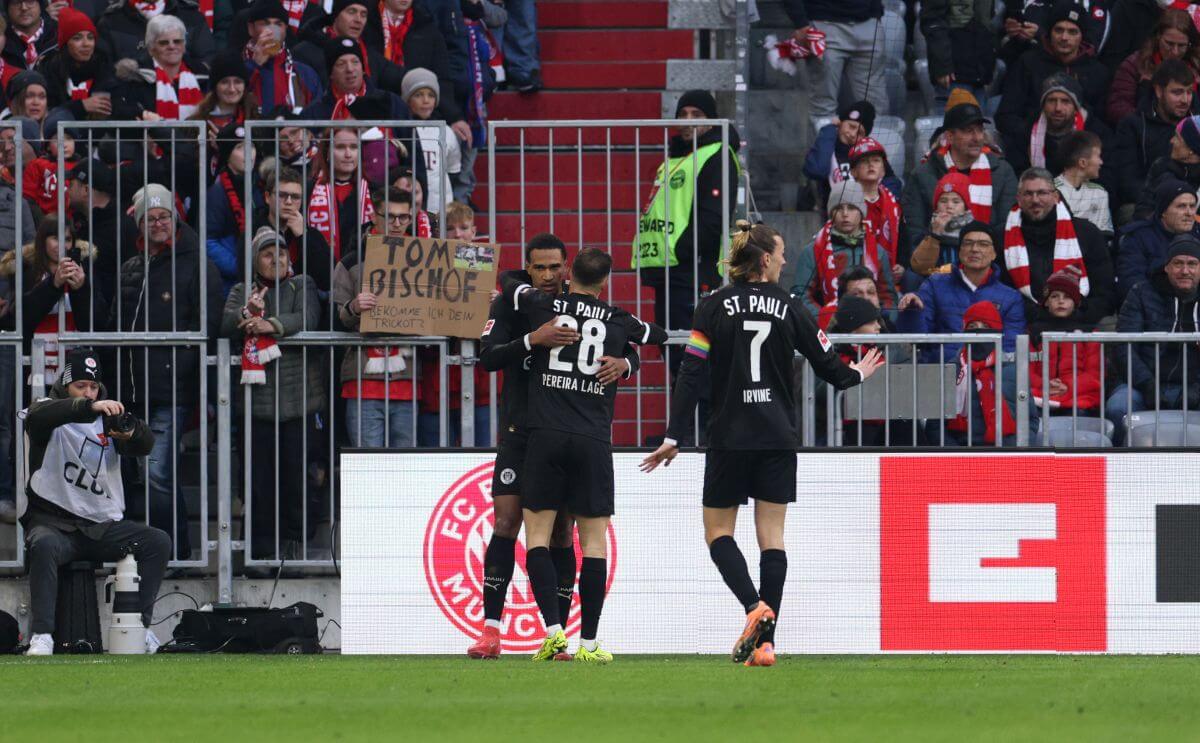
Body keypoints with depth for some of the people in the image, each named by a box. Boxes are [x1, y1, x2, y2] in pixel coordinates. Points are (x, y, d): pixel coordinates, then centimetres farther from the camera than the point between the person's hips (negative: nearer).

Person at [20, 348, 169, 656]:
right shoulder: (49, 410, 3)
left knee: (158, 541, -15)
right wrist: (90, 407, -42)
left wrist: (129, 432, -30)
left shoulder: (107, 417, 14)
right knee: (45, 545, -36)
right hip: (54, 522, -4)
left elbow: (145, 445, -4)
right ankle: (41, 636, -37)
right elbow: (41, 415, -24)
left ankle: (139, 625, -11)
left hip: (103, 527, 4)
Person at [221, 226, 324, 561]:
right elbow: (225, 325, 1)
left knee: (296, 473, -3)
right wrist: (247, 312, -18)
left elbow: (308, 319, -8)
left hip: (297, 394, -2)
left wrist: (271, 325, -23)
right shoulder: (242, 291, 16)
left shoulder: (301, 285, 10)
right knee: (259, 474, -2)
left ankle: (295, 541, 6)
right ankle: (262, 544, 2)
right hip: (257, 400, 2)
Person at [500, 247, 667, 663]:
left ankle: (553, 630, -11)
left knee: (537, 535, 3)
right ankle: (588, 642, 0)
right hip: (594, 441, 1)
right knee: (594, 540, 4)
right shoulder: (618, 322, 7)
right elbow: (660, 338, 27)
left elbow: (508, 285, 24)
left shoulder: (544, 307, 3)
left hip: (546, 436, -1)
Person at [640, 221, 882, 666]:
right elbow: (829, 367, 7)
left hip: (730, 438, -2)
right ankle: (765, 642, -4)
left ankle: (754, 605, -18)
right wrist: (857, 375, 31)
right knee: (772, 536, 3)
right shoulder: (789, 308, 1)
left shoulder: (714, 308, -3)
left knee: (718, 532, 8)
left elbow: (693, 374, -7)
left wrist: (673, 437, -5)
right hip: (778, 439, 2)